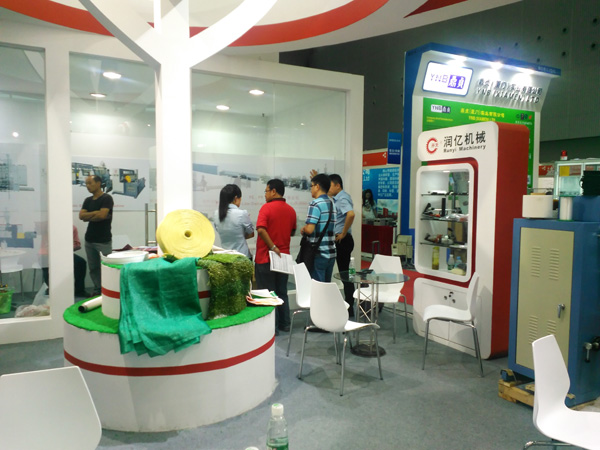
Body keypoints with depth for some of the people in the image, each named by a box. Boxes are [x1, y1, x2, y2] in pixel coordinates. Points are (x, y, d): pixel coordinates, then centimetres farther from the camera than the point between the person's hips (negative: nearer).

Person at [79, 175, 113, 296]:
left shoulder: (107, 198, -6)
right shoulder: (87, 200, 15)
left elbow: (102, 215, -18)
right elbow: (81, 216, 3)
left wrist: (88, 216, -2)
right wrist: (96, 214, -8)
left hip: (104, 240, -7)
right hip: (89, 239, 7)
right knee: (93, 267, 8)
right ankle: (97, 290, 16)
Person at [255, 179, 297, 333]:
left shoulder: (266, 207, -12)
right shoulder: (291, 210, 6)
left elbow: (261, 229, -25)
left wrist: (273, 247, -22)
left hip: (265, 258, -6)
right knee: (282, 292, 15)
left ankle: (272, 326, 8)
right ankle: (284, 323, 21)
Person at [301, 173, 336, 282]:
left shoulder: (315, 204, -13)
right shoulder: (331, 203, 12)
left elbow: (309, 229, -21)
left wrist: (303, 230, 0)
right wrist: (306, 228, 15)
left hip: (318, 254, -8)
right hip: (331, 253, 8)